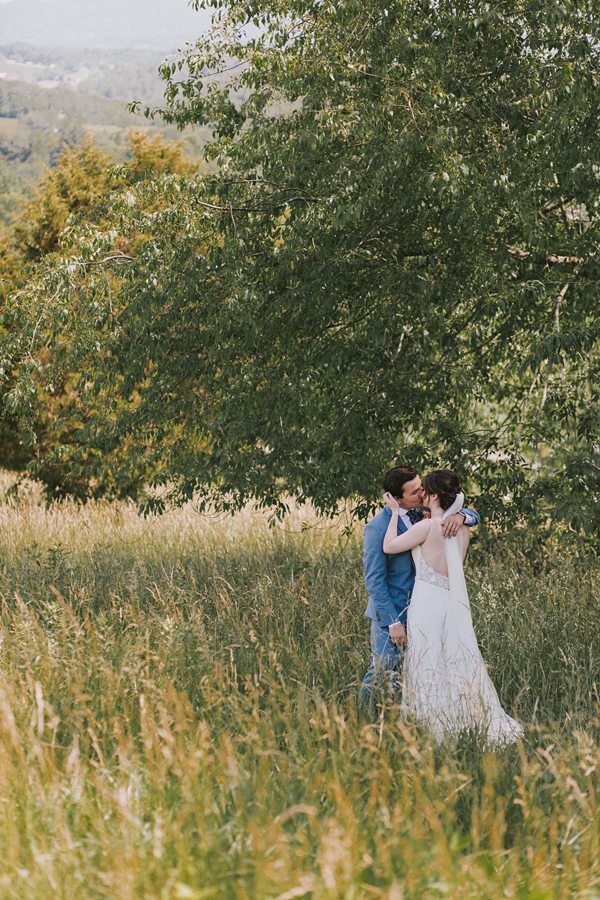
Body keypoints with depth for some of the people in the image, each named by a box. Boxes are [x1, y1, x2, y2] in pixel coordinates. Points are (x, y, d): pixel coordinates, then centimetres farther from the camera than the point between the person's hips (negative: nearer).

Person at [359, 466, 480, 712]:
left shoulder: (424, 512, 3)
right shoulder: (377, 528, -15)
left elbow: (473, 516, 6)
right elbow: (374, 581, -14)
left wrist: (459, 516, -19)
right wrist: (393, 622, -17)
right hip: (391, 610, -6)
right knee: (383, 670, -2)